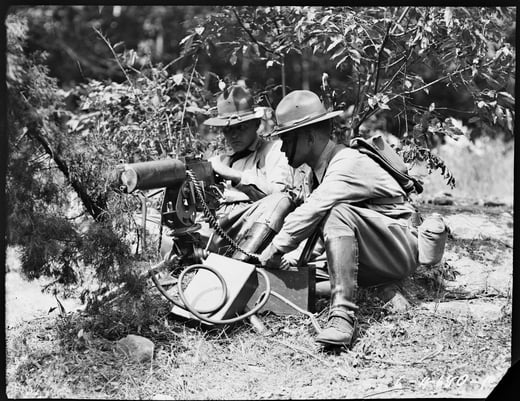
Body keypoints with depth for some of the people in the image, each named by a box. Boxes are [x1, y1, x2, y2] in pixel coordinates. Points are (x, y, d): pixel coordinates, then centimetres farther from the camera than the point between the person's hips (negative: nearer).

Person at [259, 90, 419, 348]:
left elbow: (311, 214, -29)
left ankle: (343, 315, -40)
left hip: (399, 253, -8)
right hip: (370, 262, 8)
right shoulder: (318, 170, 9)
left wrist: (274, 251, -24)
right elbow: (310, 218, 8)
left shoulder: (348, 164, -20)